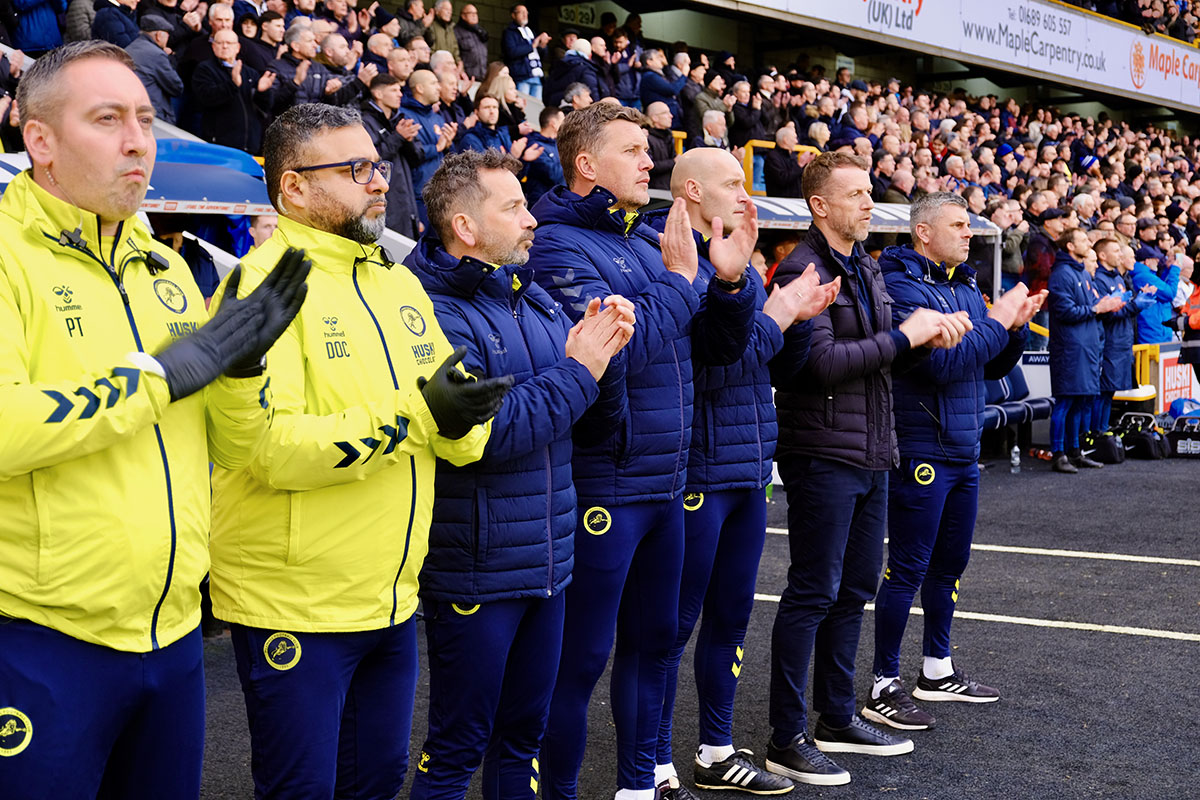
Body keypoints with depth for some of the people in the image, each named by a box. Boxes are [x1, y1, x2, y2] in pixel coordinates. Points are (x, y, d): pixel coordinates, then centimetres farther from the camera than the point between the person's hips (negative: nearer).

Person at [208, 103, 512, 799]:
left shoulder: (400, 282, 12)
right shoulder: (265, 284, -13)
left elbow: (462, 434, 10)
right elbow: (269, 445, -24)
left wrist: (462, 418, -15)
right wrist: (413, 418, -27)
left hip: (393, 599, 7)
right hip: (294, 606, -7)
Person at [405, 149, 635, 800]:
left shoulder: (536, 300, 9)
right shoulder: (434, 314, -15)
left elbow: (598, 423, 11)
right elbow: (483, 433, -25)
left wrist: (605, 355, -9)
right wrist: (576, 371, -18)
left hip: (547, 564, 8)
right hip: (474, 570, -7)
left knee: (524, 733, 19)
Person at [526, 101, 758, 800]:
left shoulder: (652, 241, 12)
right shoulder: (559, 243, -12)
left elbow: (720, 346, 12)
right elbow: (616, 347, -25)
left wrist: (732, 281, -5)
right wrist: (679, 278, -15)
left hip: (666, 478, 8)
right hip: (602, 483, -8)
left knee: (653, 638, 18)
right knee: (583, 656, 1)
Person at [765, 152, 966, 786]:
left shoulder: (866, 269, 16)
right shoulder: (803, 271, -14)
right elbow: (823, 361, -23)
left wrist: (928, 330, 1)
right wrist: (903, 336, -15)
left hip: (871, 453, 9)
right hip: (823, 454, -9)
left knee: (854, 588, 15)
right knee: (813, 593, -5)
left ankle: (837, 717, 27)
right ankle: (787, 739, 4)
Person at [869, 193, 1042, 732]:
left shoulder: (966, 286, 14)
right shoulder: (901, 286, -13)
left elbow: (993, 367, 17)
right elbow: (940, 360, -24)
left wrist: (1016, 325, 0)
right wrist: (995, 321, -15)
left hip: (964, 449, 9)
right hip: (920, 449, -8)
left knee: (950, 563, 16)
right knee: (908, 567, -3)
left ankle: (937, 671, 29)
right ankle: (884, 687, 6)